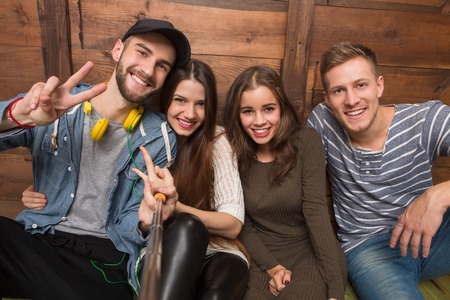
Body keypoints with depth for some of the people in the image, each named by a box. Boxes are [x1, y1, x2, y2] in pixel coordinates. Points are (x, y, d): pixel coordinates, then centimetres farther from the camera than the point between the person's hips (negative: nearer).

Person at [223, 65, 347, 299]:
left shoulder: (306, 141, -10)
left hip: (311, 252, 0)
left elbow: (315, 210, -16)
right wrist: (271, 267, -15)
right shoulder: (233, 154, -5)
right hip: (263, 256, 1)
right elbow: (242, 223, -2)